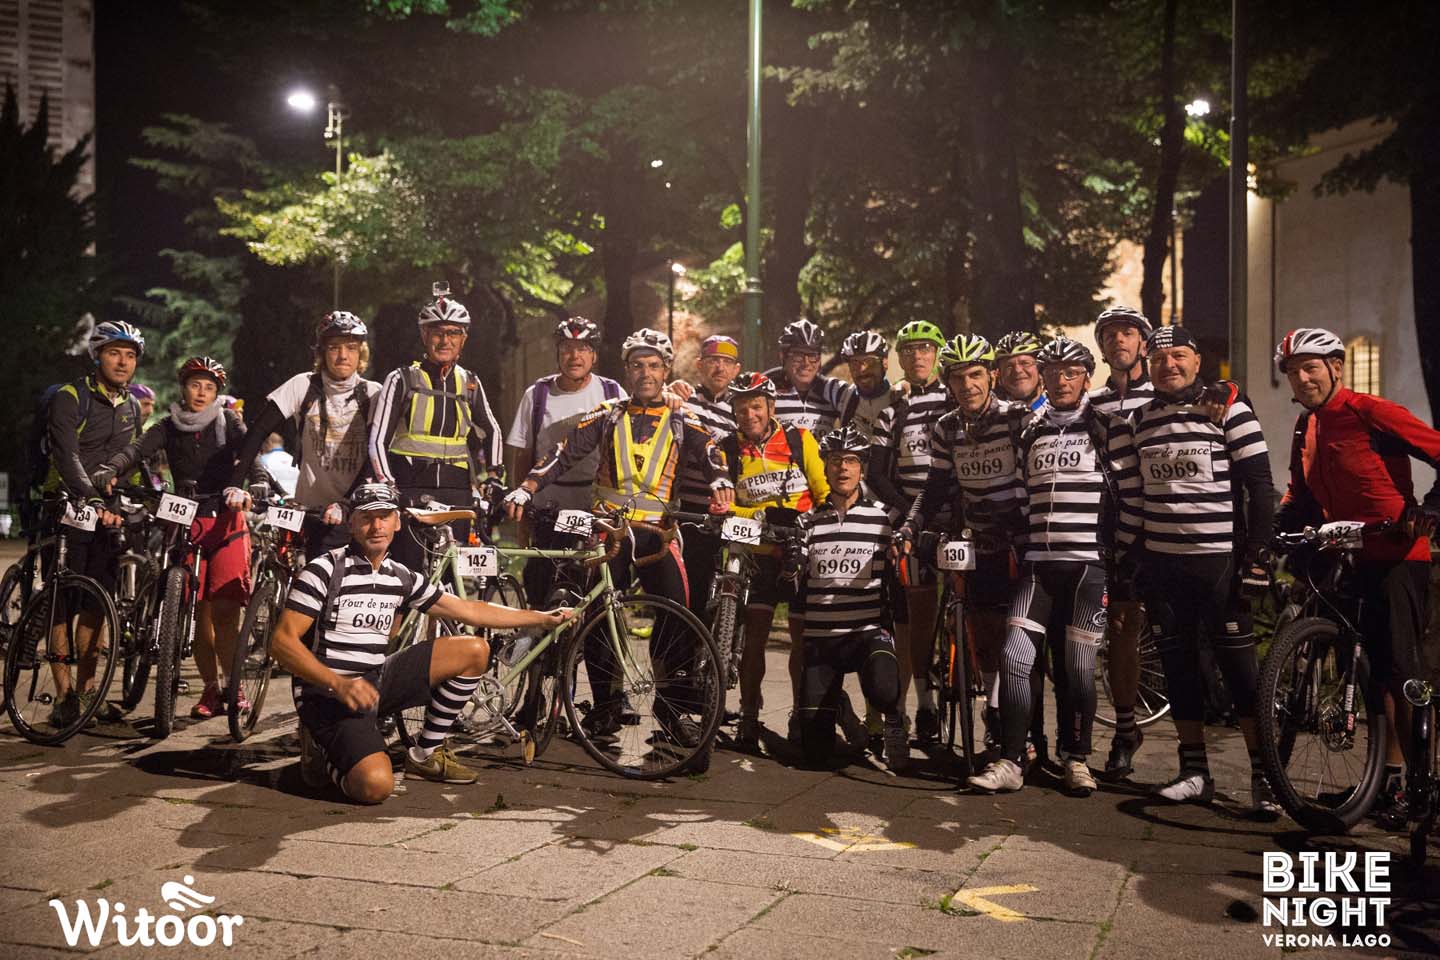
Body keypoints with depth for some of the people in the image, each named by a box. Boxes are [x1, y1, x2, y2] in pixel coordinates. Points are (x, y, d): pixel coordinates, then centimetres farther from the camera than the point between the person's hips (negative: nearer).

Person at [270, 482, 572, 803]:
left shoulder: (401, 577, 7)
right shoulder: (324, 570, -12)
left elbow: (468, 610, 13)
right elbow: (282, 641, -17)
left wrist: (541, 618, 13)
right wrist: (339, 684, -29)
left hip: (376, 681, 7)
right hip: (329, 695, -7)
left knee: (474, 651, 1)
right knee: (375, 785, -31)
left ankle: (425, 755, 10)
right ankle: (323, 753, 5)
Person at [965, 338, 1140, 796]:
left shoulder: (1110, 429, 0)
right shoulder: (1030, 432, 15)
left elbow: (1131, 495, -1)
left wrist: (1121, 551, -3)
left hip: (1089, 564, -4)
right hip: (1038, 563, 4)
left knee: (1077, 665, 0)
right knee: (1016, 658, -5)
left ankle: (1076, 759, 17)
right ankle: (1010, 762, 1)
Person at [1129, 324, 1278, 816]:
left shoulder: (1228, 407, -4)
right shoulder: (1143, 417, 11)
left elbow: (1259, 484, -5)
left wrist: (1257, 553, -10)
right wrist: (1135, 554, 14)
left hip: (1218, 558, -5)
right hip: (1161, 561, 5)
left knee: (1239, 664, -3)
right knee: (1178, 664, 8)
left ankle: (1263, 775, 4)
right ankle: (1195, 773, 17)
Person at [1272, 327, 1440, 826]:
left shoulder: (1371, 413, -12)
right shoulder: (1305, 427, 12)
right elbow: (1301, 495, 20)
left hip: (1396, 557, -8)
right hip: (1346, 559, 8)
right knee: (1378, 672, 13)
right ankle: (1391, 777, 21)